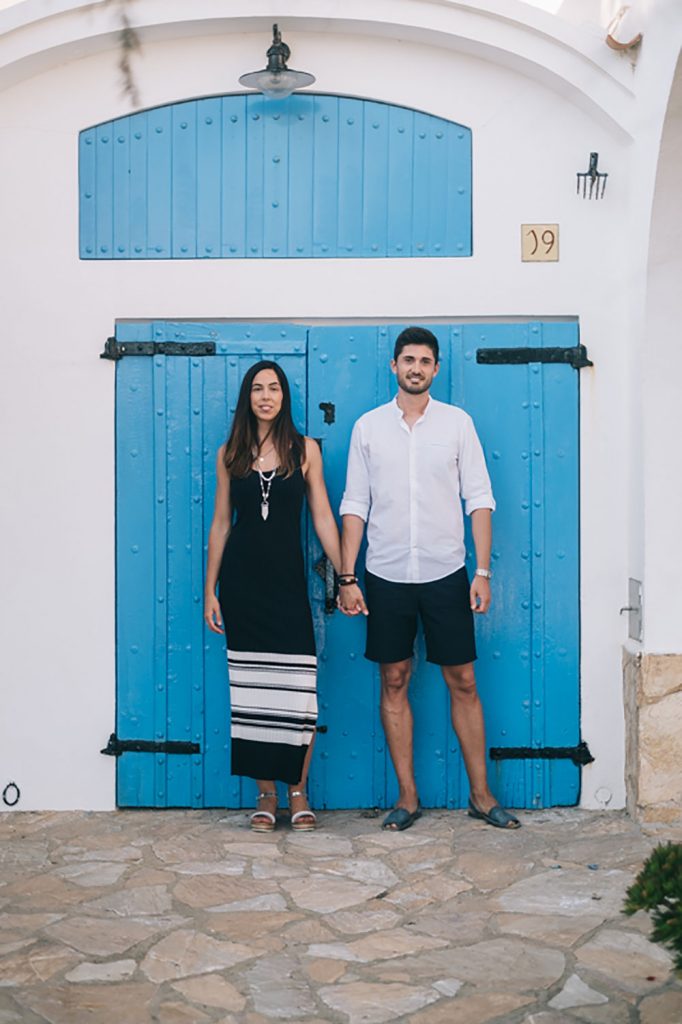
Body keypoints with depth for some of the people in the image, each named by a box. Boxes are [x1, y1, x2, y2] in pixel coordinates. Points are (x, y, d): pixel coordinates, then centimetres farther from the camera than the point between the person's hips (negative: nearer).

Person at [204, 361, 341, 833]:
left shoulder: (305, 449, 3)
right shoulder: (230, 453, 8)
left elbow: (323, 517, 2)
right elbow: (221, 523, 9)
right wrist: (210, 591, 7)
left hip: (288, 578, -1)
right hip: (240, 580, 2)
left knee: (298, 688, -7)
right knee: (251, 688, 3)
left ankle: (298, 791, 10)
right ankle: (267, 794, 16)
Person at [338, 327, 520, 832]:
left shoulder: (457, 422, 2)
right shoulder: (369, 426, 5)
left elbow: (479, 499, 1)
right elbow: (355, 506, 5)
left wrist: (483, 571, -6)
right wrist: (347, 577, -1)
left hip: (446, 573, -1)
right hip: (387, 576, 1)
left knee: (463, 682, 4)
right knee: (394, 681, 6)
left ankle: (481, 793, 15)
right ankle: (408, 796, 17)